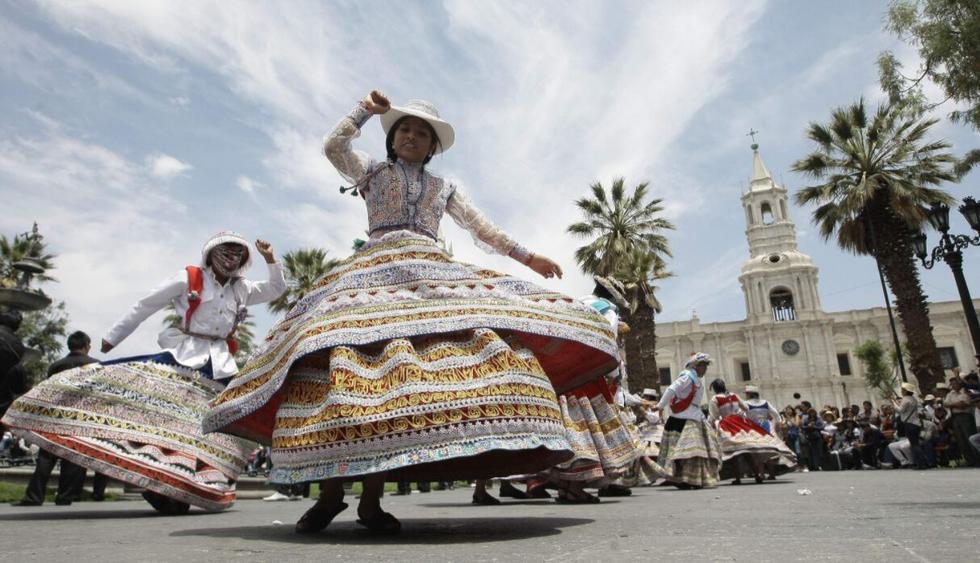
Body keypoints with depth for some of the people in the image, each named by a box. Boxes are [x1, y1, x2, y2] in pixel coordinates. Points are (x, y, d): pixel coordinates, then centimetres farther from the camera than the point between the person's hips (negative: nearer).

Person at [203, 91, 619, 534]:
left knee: (397, 377, -18)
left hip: (433, 276, 2)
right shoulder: (372, 172, 23)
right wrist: (366, 110, 7)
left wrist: (527, 257, 20)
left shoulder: (444, 188, 28)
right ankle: (331, 489, -9)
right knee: (348, 358, -20)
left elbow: (483, 229, 25)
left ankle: (371, 497, -13)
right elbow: (334, 147, 5)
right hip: (375, 273, -1)